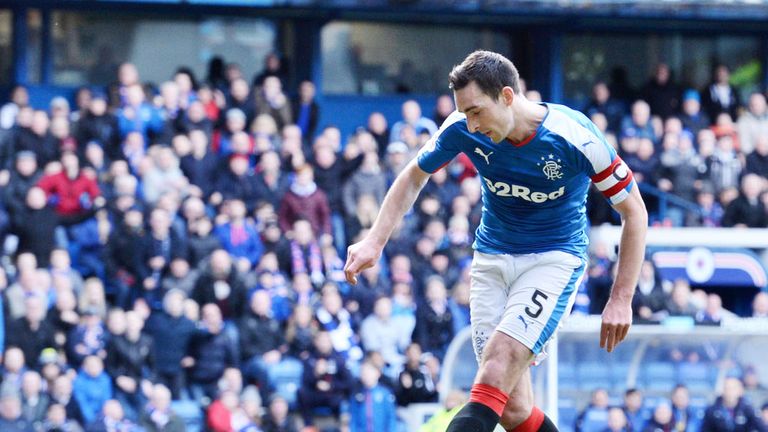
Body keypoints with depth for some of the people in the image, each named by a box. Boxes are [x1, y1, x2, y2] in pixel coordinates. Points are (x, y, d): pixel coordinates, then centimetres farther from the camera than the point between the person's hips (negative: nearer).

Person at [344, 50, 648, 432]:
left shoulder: (575, 138, -21)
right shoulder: (462, 129, -11)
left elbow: (634, 212, -11)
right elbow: (414, 177, 9)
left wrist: (621, 300, -14)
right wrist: (375, 241, -3)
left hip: (555, 256, -4)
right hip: (492, 257, 4)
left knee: (501, 356, -28)